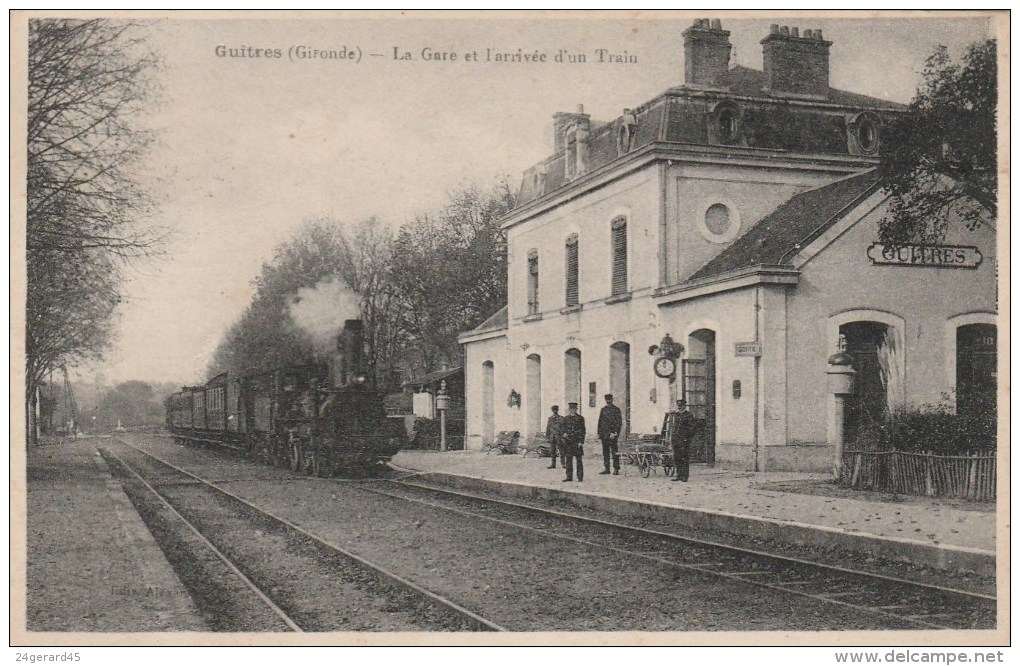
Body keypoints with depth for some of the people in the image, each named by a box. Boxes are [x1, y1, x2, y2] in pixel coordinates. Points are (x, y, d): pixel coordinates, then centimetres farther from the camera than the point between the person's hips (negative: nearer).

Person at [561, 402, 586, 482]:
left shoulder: (580, 418, 1)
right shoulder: (566, 418, 12)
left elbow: (582, 431, -2)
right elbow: (563, 428, 17)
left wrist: (581, 442, -9)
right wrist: (564, 434, -5)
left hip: (577, 442, -4)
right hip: (568, 441, 4)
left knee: (579, 459, -1)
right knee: (568, 459, 4)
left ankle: (580, 477, 3)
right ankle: (569, 476, 9)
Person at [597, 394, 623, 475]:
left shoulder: (616, 409, 0)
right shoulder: (603, 409, 15)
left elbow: (619, 422, -6)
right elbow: (600, 422, 17)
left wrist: (615, 433, -15)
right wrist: (599, 433, 10)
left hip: (612, 434, -5)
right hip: (604, 434, 5)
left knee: (614, 452, -5)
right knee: (605, 452, 7)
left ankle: (616, 469, -4)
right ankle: (606, 468, 12)